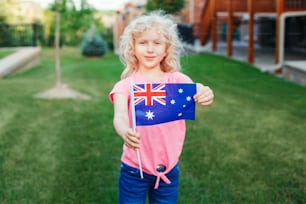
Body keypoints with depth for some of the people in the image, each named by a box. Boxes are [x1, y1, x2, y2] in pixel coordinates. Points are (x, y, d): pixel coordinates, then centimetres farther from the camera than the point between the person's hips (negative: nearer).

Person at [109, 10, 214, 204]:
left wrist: (205, 94, -47)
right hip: (134, 170, -1)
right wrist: (125, 132, -47)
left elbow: (196, 92, -22)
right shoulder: (125, 86, -7)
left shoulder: (177, 80, -4)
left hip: (169, 168, 2)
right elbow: (120, 115, -23)